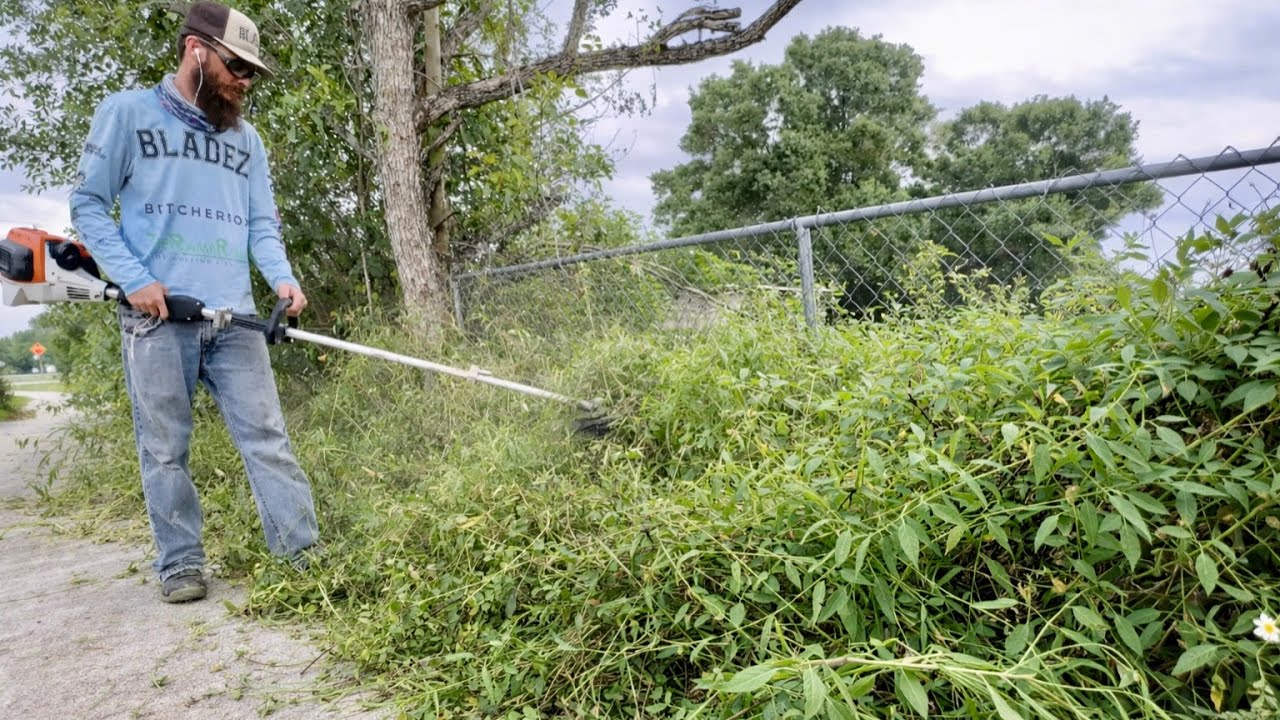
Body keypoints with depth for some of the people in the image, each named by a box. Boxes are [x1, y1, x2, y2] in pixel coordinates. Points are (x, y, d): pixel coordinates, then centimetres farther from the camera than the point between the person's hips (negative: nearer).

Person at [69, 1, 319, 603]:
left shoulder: (247, 140, 17)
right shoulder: (127, 113, 4)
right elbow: (88, 204, 2)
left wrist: (282, 278, -5)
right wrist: (133, 279, -10)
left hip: (234, 318, 3)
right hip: (156, 315, -3)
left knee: (266, 435, -1)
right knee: (164, 449, 3)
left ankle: (304, 552, 2)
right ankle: (180, 565, 14)